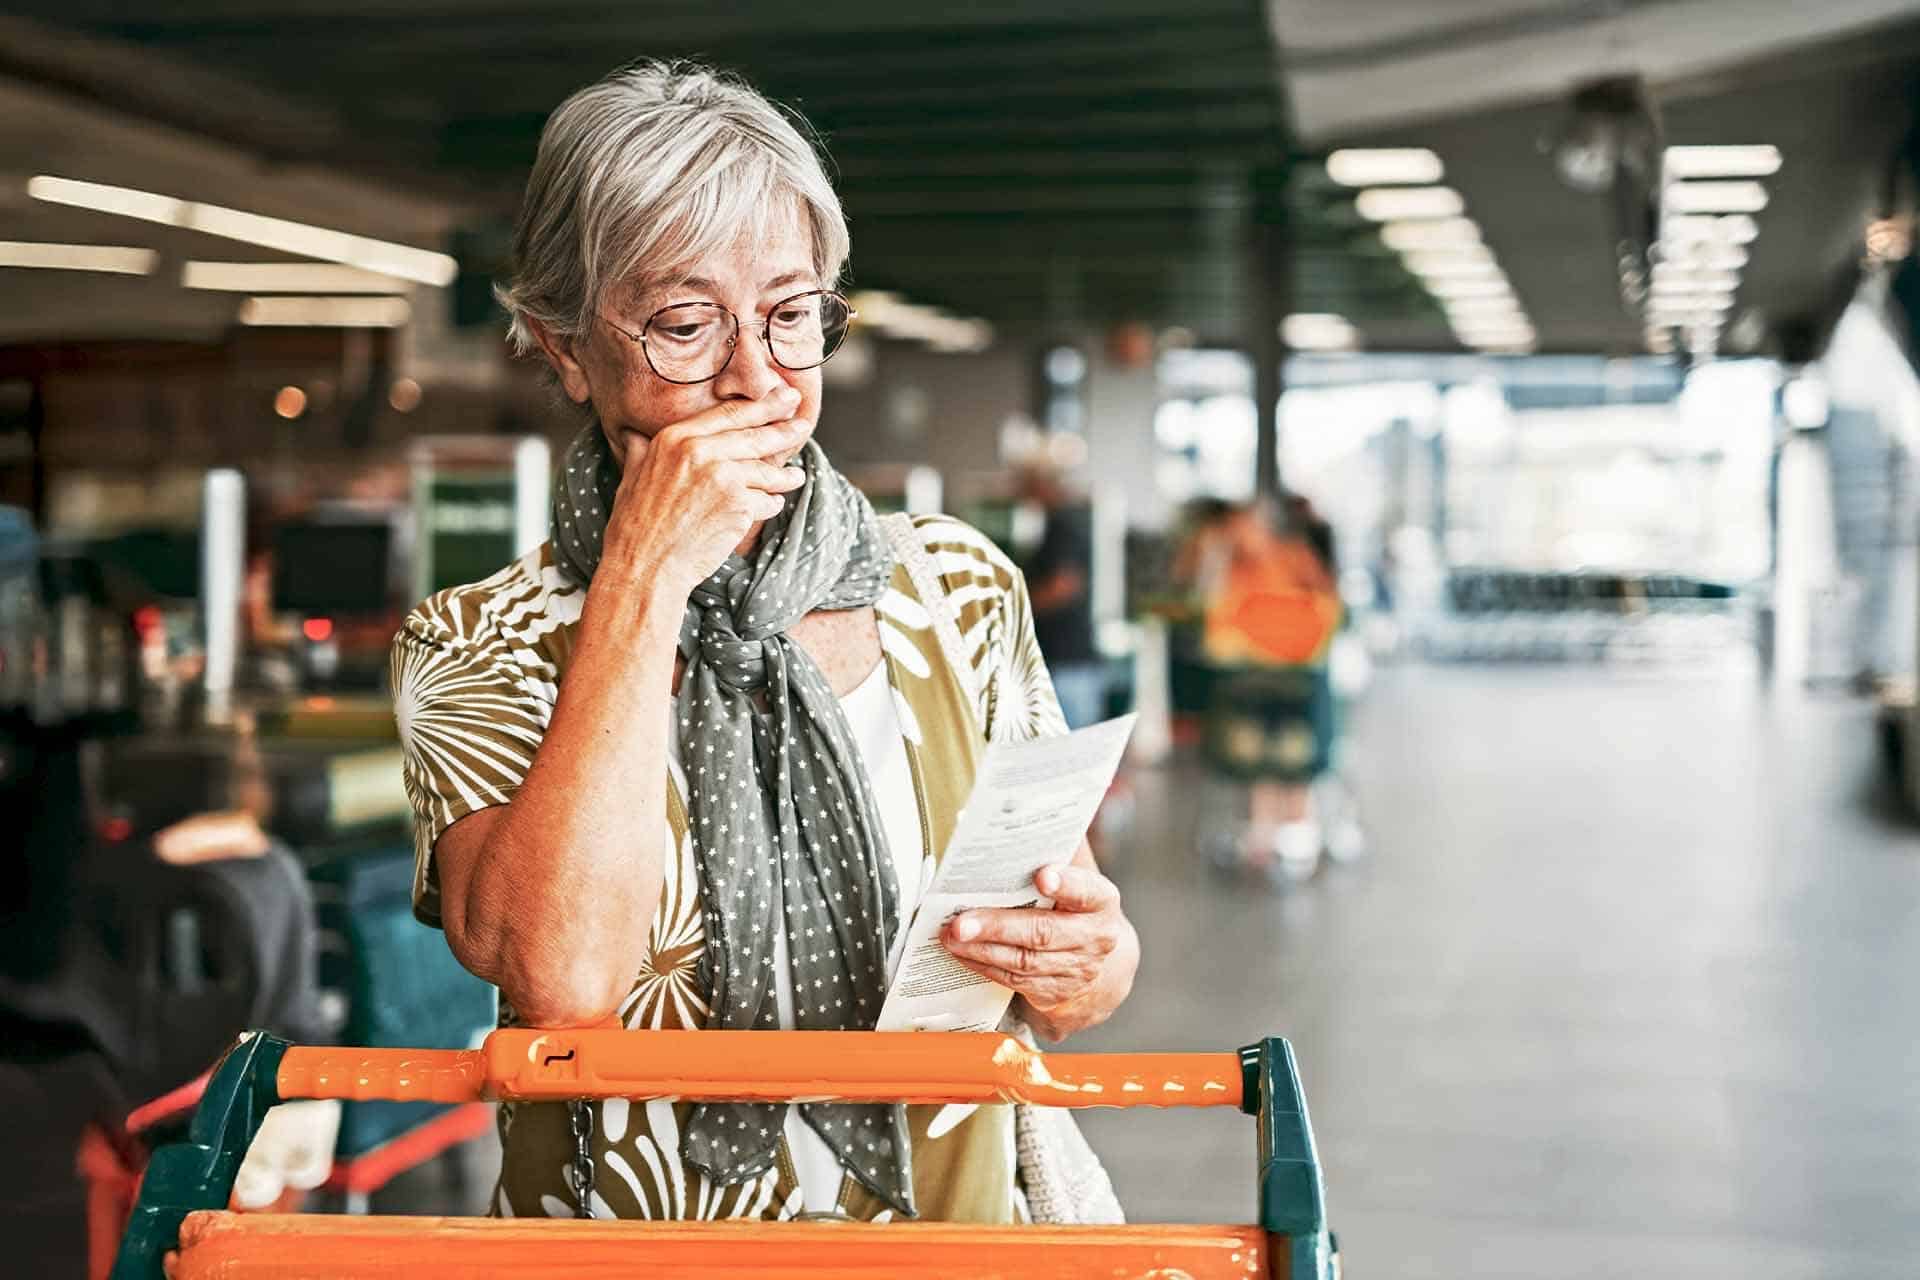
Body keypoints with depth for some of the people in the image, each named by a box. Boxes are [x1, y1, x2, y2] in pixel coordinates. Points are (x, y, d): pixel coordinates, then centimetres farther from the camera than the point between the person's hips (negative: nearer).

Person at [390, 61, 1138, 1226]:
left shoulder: (962, 588, 5)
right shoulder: (474, 651, -2)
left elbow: (1070, 923, 12)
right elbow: (562, 980, -18)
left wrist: (1093, 967, -10)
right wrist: (641, 578, -14)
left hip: (950, 1229, 3)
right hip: (630, 1250, -2)